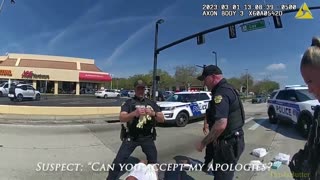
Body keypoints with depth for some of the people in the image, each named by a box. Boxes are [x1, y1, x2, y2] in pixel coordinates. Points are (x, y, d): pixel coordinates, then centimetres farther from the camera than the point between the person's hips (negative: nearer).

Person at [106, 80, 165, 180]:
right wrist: (134, 113, -33)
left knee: (153, 161, 17)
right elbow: (122, 118, -15)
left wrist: (153, 113, -21)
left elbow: (162, 119, 0)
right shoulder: (129, 103, -3)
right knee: (118, 161, -2)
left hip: (148, 137, 3)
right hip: (131, 137, -2)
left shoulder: (151, 103, 4)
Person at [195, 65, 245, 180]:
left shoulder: (221, 93, -22)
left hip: (228, 144, -10)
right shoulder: (227, 89, 11)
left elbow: (220, 124, -32)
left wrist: (203, 143, -22)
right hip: (232, 140, 10)